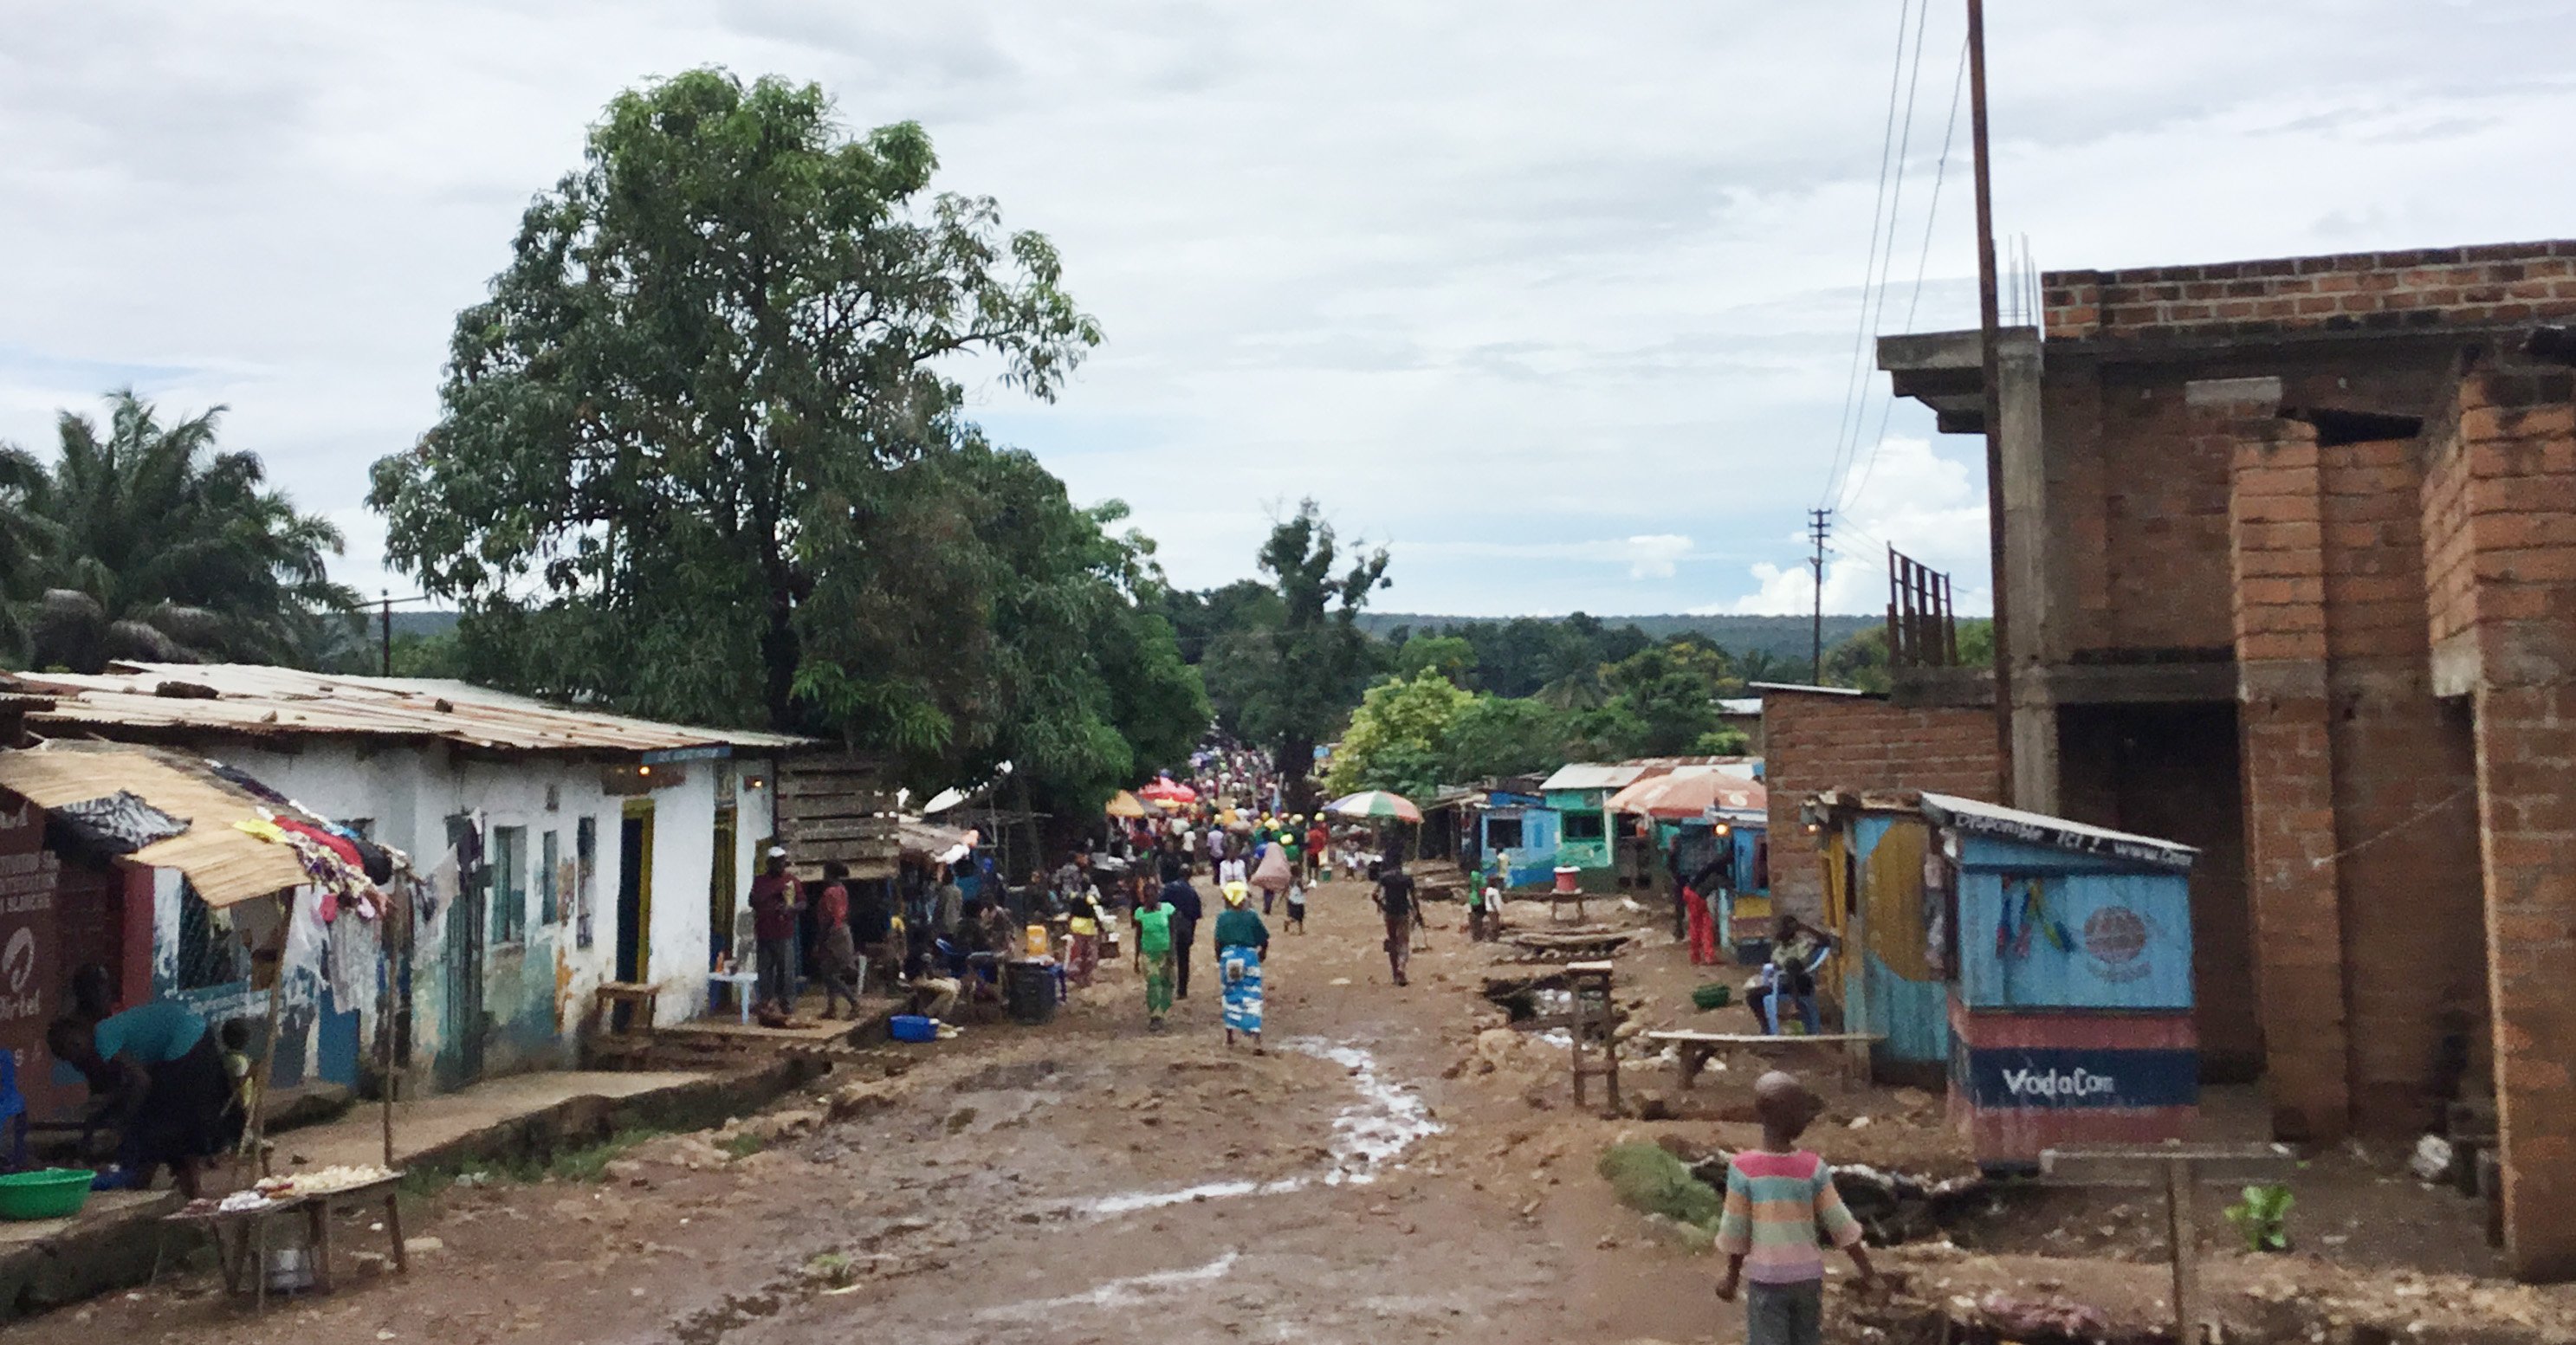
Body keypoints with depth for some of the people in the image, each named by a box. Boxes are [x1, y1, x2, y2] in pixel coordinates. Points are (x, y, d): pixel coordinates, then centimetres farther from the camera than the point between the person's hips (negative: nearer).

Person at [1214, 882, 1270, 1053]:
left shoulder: (1222, 918, -2)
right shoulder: (1251, 917, -3)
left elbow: (1218, 943, -1)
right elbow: (1264, 941, 2)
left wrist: (1219, 962, 14)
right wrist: (1262, 954, 21)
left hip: (1229, 956, 1)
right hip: (1249, 956, -1)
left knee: (1231, 995, 18)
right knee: (1252, 997, -2)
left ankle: (1230, 1035, 26)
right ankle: (1256, 1038, -13)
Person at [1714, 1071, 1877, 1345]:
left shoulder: (1743, 1168, -13)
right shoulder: (1813, 1167, -9)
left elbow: (1735, 1230, -5)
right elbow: (1839, 1223, -3)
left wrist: (1732, 1276, 9)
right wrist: (1865, 1267, 10)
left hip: (1766, 1277, -2)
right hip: (1808, 1275, 2)